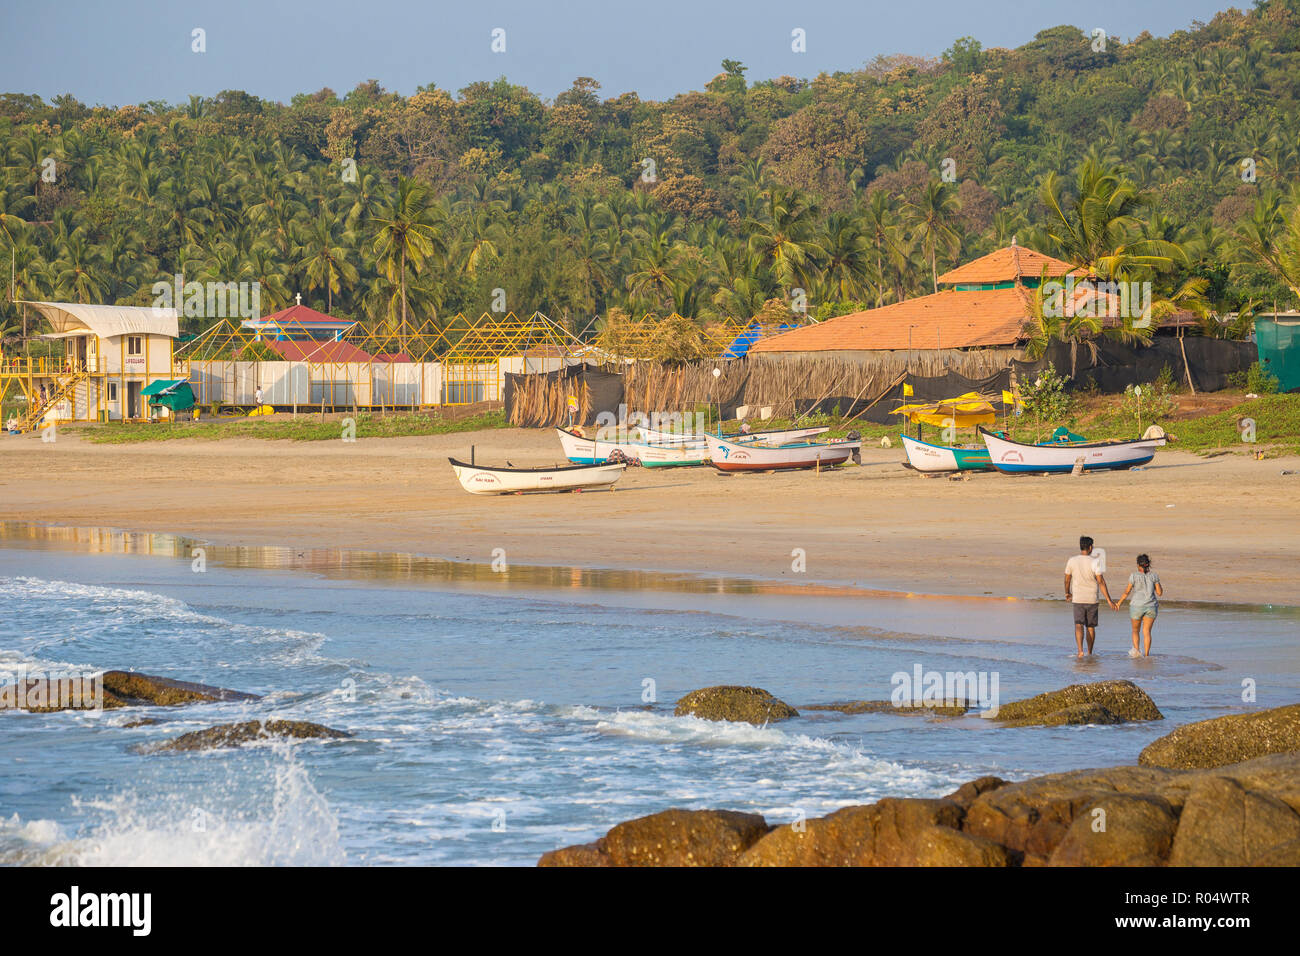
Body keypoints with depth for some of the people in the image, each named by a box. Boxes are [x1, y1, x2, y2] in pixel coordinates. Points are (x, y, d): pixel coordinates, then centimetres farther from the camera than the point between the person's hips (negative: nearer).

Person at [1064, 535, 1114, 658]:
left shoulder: (1072, 561, -2)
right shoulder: (1094, 563, -9)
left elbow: (1067, 580, 7)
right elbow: (1101, 582, -11)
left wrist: (1067, 593, 26)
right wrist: (1108, 600, -7)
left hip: (1078, 599, 0)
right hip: (1092, 599, 0)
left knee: (1078, 626, -6)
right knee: (1091, 627, 13)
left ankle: (1080, 651, -26)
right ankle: (1090, 653, 22)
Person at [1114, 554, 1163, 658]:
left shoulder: (1134, 576, -5)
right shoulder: (1154, 575, 1)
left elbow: (1127, 592, -2)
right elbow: (1159, 592, 3)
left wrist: (1119, 603, 10)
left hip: (1137, 606, -2)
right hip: (1151, 606, 2)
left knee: (1135, 630, 15)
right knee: (1147, 632, 6)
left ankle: (1136, 650, -2)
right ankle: (1146, 654, -1)